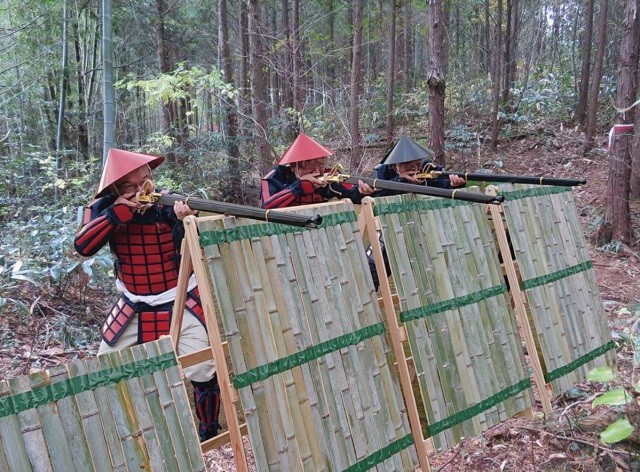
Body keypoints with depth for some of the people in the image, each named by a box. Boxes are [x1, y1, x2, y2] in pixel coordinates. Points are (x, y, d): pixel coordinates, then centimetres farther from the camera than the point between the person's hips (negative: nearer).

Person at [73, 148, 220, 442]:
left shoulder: (169, 204, -15)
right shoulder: (104, 208, -8)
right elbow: (82, 246, -22)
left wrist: (185, 220, -41)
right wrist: (117, 213, -33)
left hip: (180, 305, -3)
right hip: (133, 310, 3)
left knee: (204, 372, -9)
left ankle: (209, 432, 15)